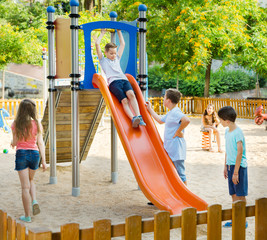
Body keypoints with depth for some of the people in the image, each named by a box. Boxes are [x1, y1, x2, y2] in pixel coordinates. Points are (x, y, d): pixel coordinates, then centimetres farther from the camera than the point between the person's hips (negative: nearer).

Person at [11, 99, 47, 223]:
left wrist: (12, 142, 21)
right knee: (30, 180, 27)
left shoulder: (15, 124, -7)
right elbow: (40, 143, -4)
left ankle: (27, 216, 7)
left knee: (25, 186, 3)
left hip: (21, 154, -2)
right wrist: (44, 160, -1)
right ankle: (34, 201, 1)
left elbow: (15, 142, -3)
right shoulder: (37, 124, -3)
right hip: (34, 153, 2)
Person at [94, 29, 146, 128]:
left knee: (131, 94, -28)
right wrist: (102, 33, 32)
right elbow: (97, 43, 18)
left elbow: (122, 44, 42)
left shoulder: (117, 59, 35)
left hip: (124, 80, 4)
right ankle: (133, 119, -44)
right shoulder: (103, 60, 23)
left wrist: (119, 32, 46)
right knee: (124, 100, -27)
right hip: (113, 82, -4)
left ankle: (138, 116, -41)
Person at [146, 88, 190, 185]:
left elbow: (186, 120, -35)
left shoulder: (175, 112, -17)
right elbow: (160, 120, 32)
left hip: (176, 149, -10)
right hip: (170, 148, 10)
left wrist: (178, 131, -23)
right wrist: (150, 109, 37)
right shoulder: (170, 113, 14)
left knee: (180, 173, -3)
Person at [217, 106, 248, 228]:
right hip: (230, 165, 8)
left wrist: (236, 172, -19)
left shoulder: (238, 132, -18)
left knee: (240, 195, 0)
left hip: (239, 166, -8)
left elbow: (240, 153, -19)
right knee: (233, 194, 12)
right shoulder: (227, 131, 8)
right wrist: (225, 166, 20)